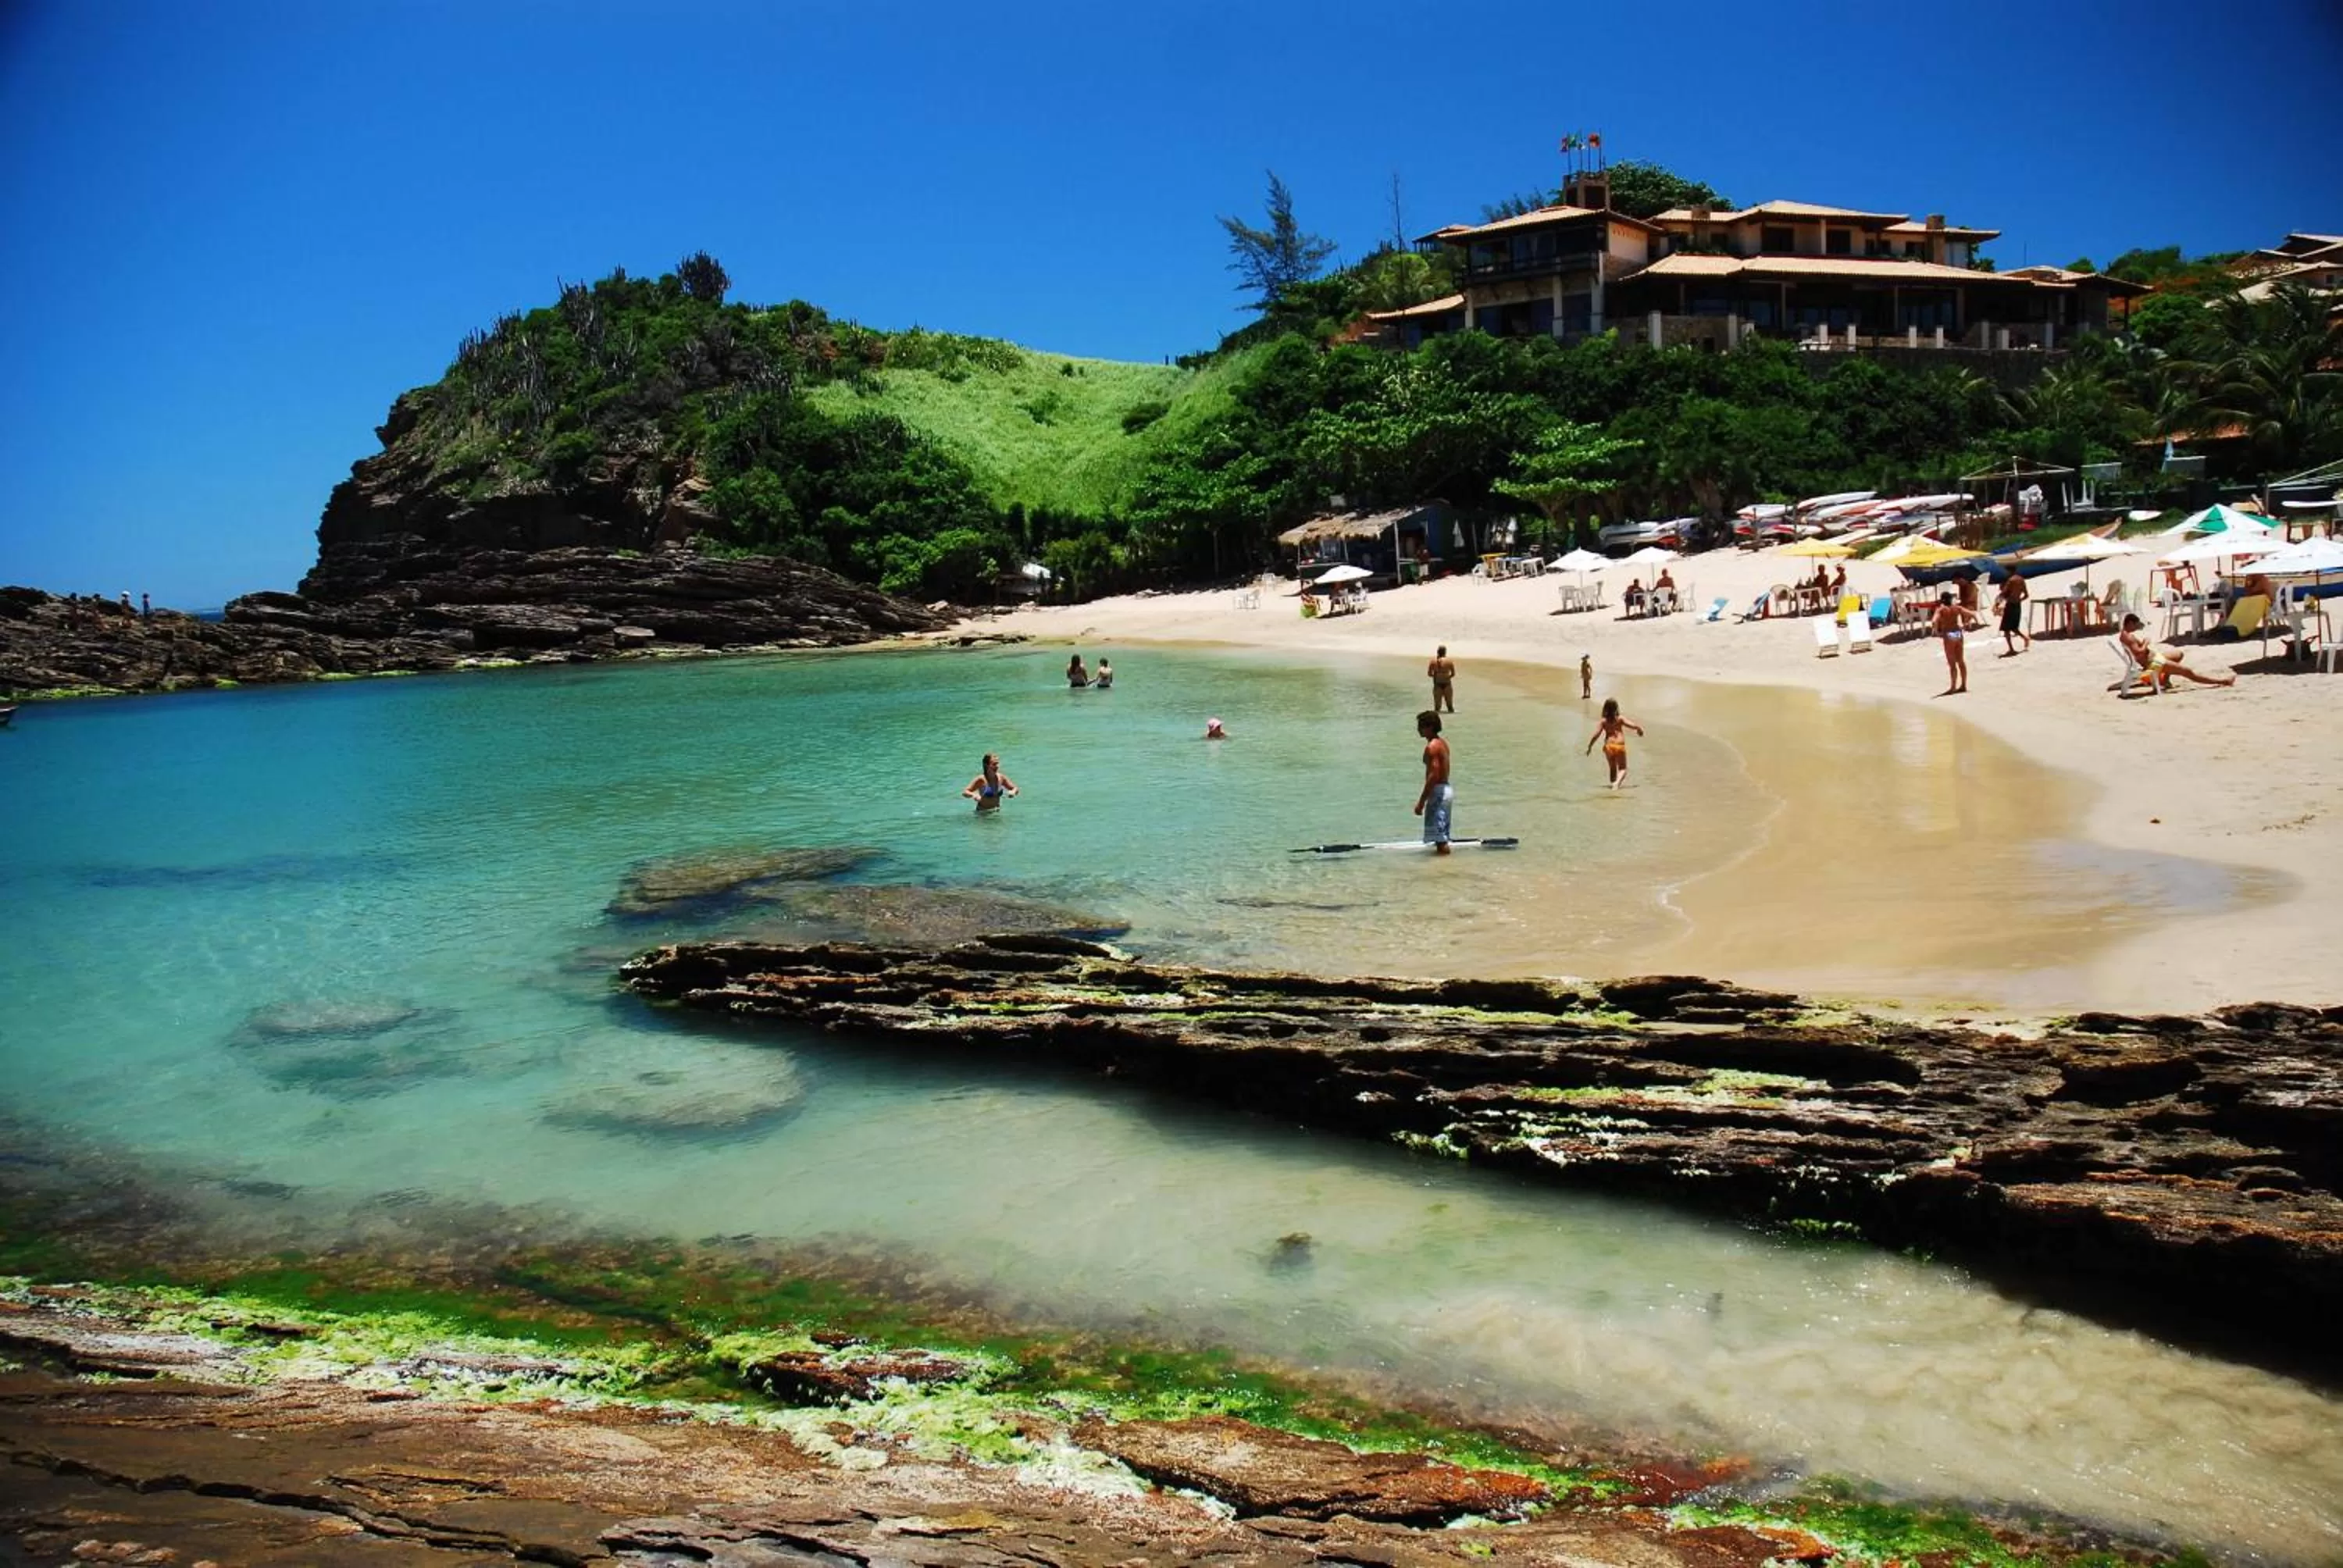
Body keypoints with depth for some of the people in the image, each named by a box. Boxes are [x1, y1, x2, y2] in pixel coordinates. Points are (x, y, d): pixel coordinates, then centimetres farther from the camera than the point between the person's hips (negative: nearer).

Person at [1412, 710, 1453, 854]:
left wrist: (1421, 801, -21)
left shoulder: (1431, 747, -17)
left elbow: (1433, 775, -23)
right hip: (1446, 788, 10)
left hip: (1438, 790, -10)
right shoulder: (1442, 743, 12)